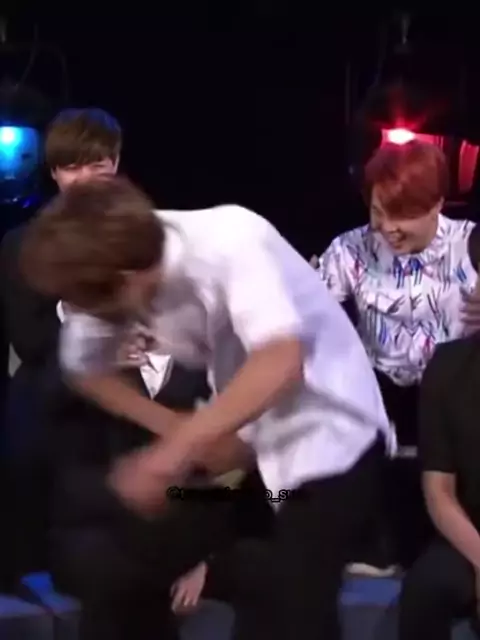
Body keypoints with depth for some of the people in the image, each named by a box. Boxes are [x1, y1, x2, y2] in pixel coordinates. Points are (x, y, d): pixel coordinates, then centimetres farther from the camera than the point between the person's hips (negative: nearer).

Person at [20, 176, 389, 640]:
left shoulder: (228, 243, -30)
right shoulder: (122, 269, -11)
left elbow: (280, 363, -41)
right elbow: (84, 369, 3)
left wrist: (173, 454, -38)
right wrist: (183, 436, -6)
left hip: (327, 433, -6)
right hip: (249, 438, 7)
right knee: (252, 597, 8)